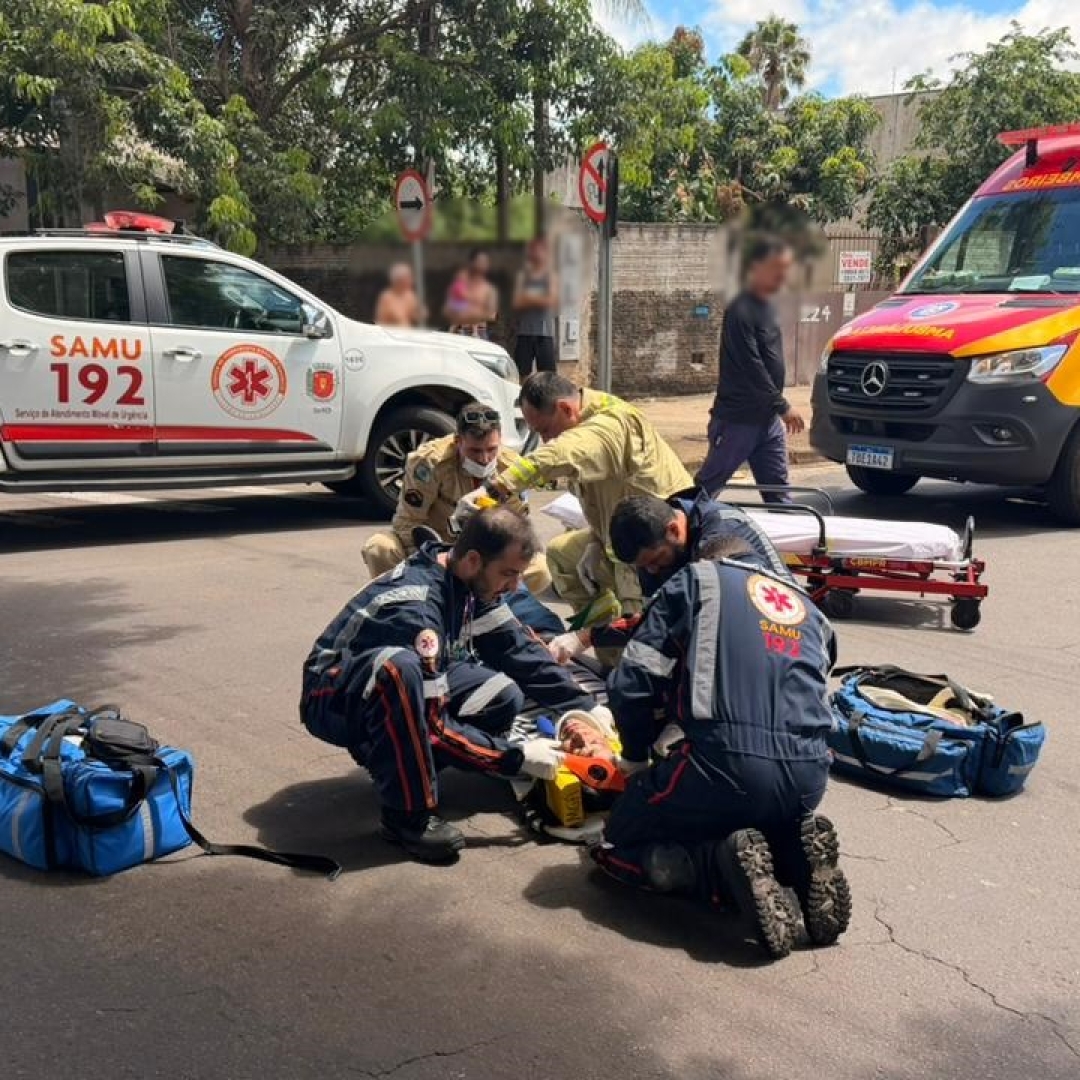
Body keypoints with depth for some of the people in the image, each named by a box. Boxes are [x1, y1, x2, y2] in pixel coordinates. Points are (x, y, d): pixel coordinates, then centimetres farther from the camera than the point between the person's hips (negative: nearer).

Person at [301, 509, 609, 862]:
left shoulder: (470, 582, -8)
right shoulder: (414, 606, -32)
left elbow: (519, 650, -1)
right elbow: (431, 722, -30)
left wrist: (586, 708, -8)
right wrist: (515, 757, -26)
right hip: (334, 699, -8)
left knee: (504, 696, -11)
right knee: (399, 666, -40)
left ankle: (397, 759, 4)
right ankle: (409, 815, -26)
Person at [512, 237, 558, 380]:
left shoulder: (550, 276, 7)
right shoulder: (523, 276, 11)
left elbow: (551, 301, -5)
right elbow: (517, 303, 1)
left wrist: (529, 298, -1)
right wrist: (539, 299, -6)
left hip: (545, 332, -1)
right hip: (525, 332, 1)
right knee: (523, 374, 1)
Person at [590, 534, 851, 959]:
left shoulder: (696, 579, 13)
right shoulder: (807, 607, 28)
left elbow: (632, 683, 4)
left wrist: (635, 758, 20)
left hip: (724, 765, -5)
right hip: (808, 780, 6)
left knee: (618, 848, 17)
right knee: (768, 821, 38)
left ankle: (727, 861, -10)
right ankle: (798, 856, 4)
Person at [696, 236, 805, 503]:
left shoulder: (766, 306, 11)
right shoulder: (740, 312, -16)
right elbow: (752, 368, -21)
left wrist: (779, 407, 16)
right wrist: (783, 405, -18)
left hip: (768, 418, 8)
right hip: (737, 419, -8)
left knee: (777, 490, 7)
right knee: (707, 485, 2)